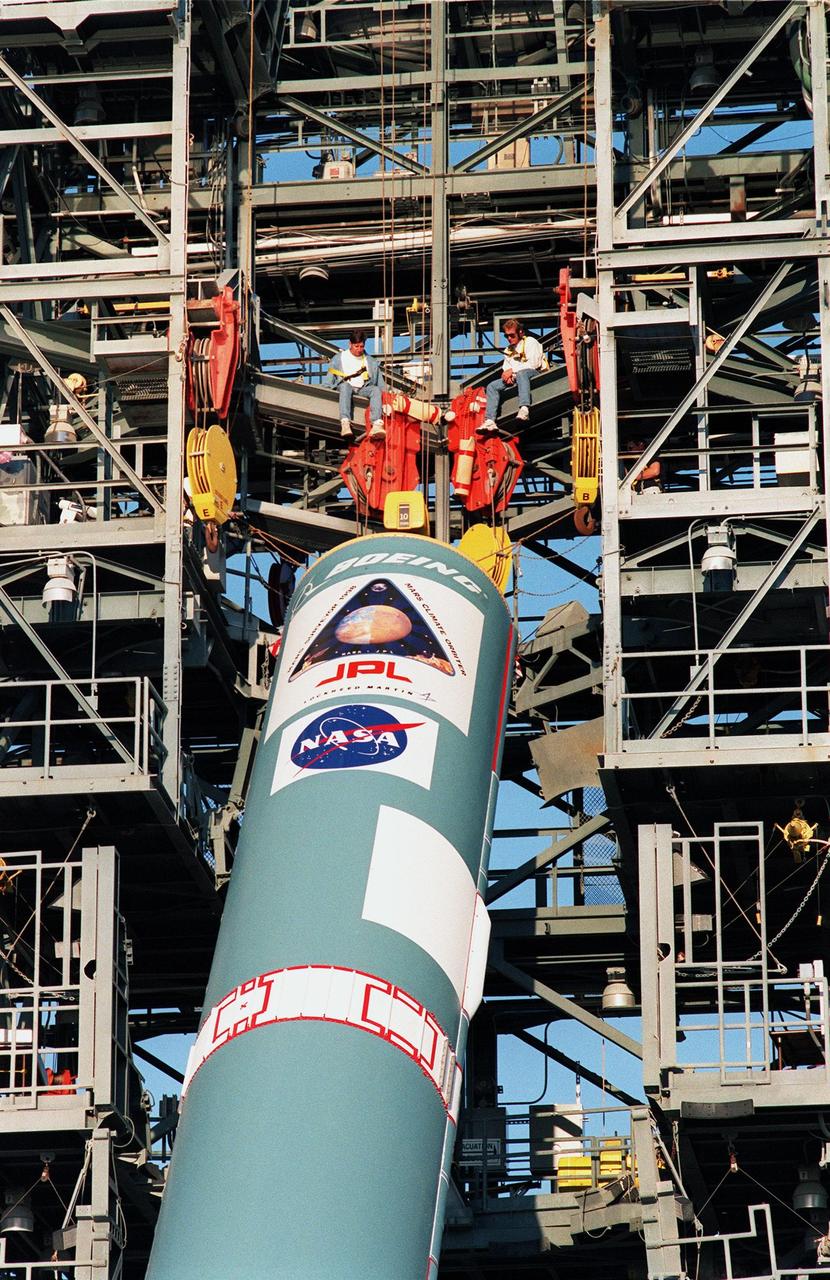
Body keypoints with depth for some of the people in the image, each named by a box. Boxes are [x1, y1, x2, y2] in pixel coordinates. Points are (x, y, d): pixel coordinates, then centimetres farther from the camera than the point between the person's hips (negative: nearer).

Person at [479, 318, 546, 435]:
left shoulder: (530, 342, 3)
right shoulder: (509, 350, 27)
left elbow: (534, 363, -10)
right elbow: (506, 367, 20)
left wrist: (512, 371, -11)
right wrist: (507, 375, -6)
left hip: (534, 374, -7)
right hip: (515, 379, 7)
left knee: (521, 373, -41)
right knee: (492, 386, -10)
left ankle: (524, 409, -62)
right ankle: (490, 421, -26)